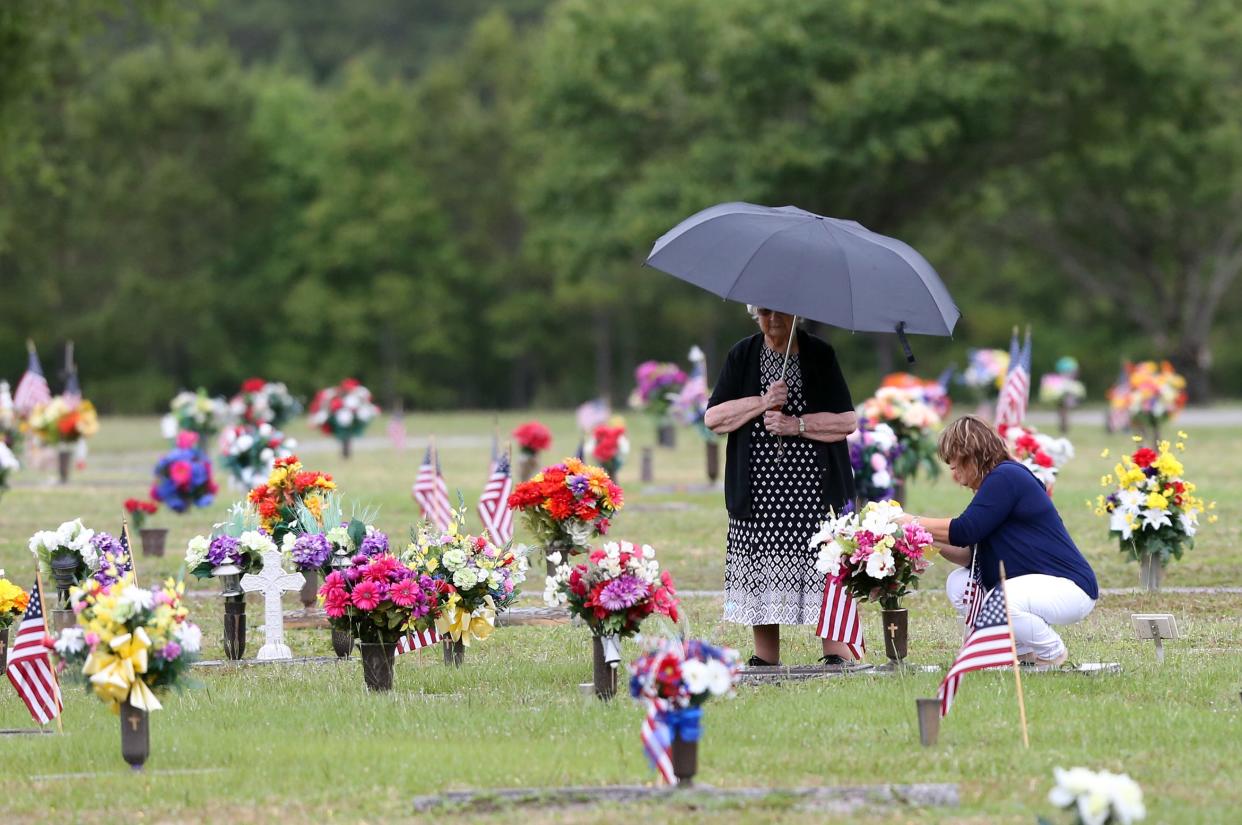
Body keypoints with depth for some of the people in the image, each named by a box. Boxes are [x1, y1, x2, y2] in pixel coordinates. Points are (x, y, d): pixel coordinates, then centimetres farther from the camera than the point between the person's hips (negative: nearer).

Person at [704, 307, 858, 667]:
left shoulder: (820, 354, 4)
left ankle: (836, 652, -6)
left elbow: (848, 420, 0)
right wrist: (761, 403, -9)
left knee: (826, 570, -8)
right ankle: (765, 657, 5)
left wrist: (797, 425, -11)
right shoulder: (742, 355, 10)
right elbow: (712, 418, 4)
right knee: (762, 572, -1)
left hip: (816, 488, -2)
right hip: (758, 487, 2)